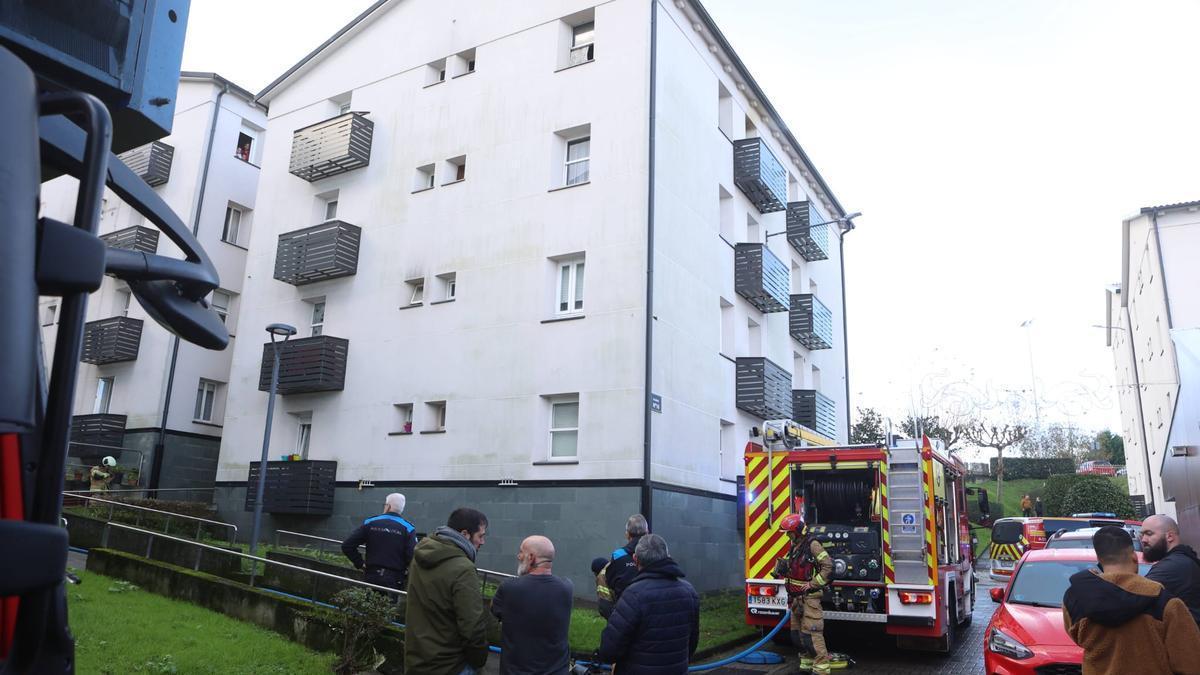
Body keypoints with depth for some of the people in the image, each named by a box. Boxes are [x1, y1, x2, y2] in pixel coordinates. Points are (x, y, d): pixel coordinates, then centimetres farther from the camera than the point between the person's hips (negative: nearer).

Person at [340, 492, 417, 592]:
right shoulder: (408, 528, -7)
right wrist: (406, 575, 0)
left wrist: (360, 564, 6)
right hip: (394, 581, -2)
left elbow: (347, 546, -1)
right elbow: (413, 557, -17)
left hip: (371, 577, 2)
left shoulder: (369, 523, 1)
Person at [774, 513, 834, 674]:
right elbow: (788, 570, 23)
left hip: (809, 597, -9)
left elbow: (828, 566, -19)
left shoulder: (812, 545, -12)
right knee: (797, 634, 14)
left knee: (811, 633, -12)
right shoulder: (793, 548, 14)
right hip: (796, 598, 9)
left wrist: (813, 584, -18)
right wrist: (781, 566, 1)